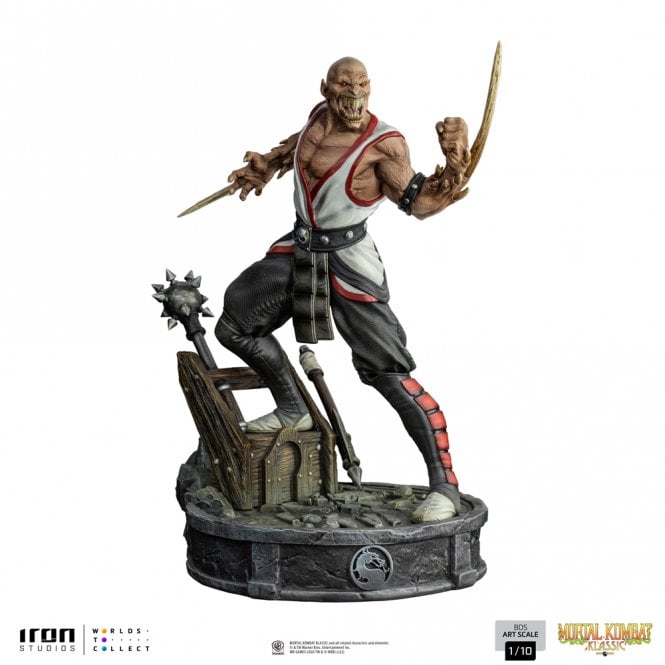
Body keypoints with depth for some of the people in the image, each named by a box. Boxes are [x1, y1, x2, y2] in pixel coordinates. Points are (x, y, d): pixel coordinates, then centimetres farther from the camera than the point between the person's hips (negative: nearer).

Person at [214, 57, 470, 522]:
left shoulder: (384, 144, -16)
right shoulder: (320, 116, 4)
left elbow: (419, 204, -15)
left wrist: (454, 167, -28)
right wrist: (267, 166, 25)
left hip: (347, 260, -8)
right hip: (298, 249, 8)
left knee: (391, 374, -13)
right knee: (234, 325, 14)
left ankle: (445, 487, -7)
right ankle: (293, 411, 31)